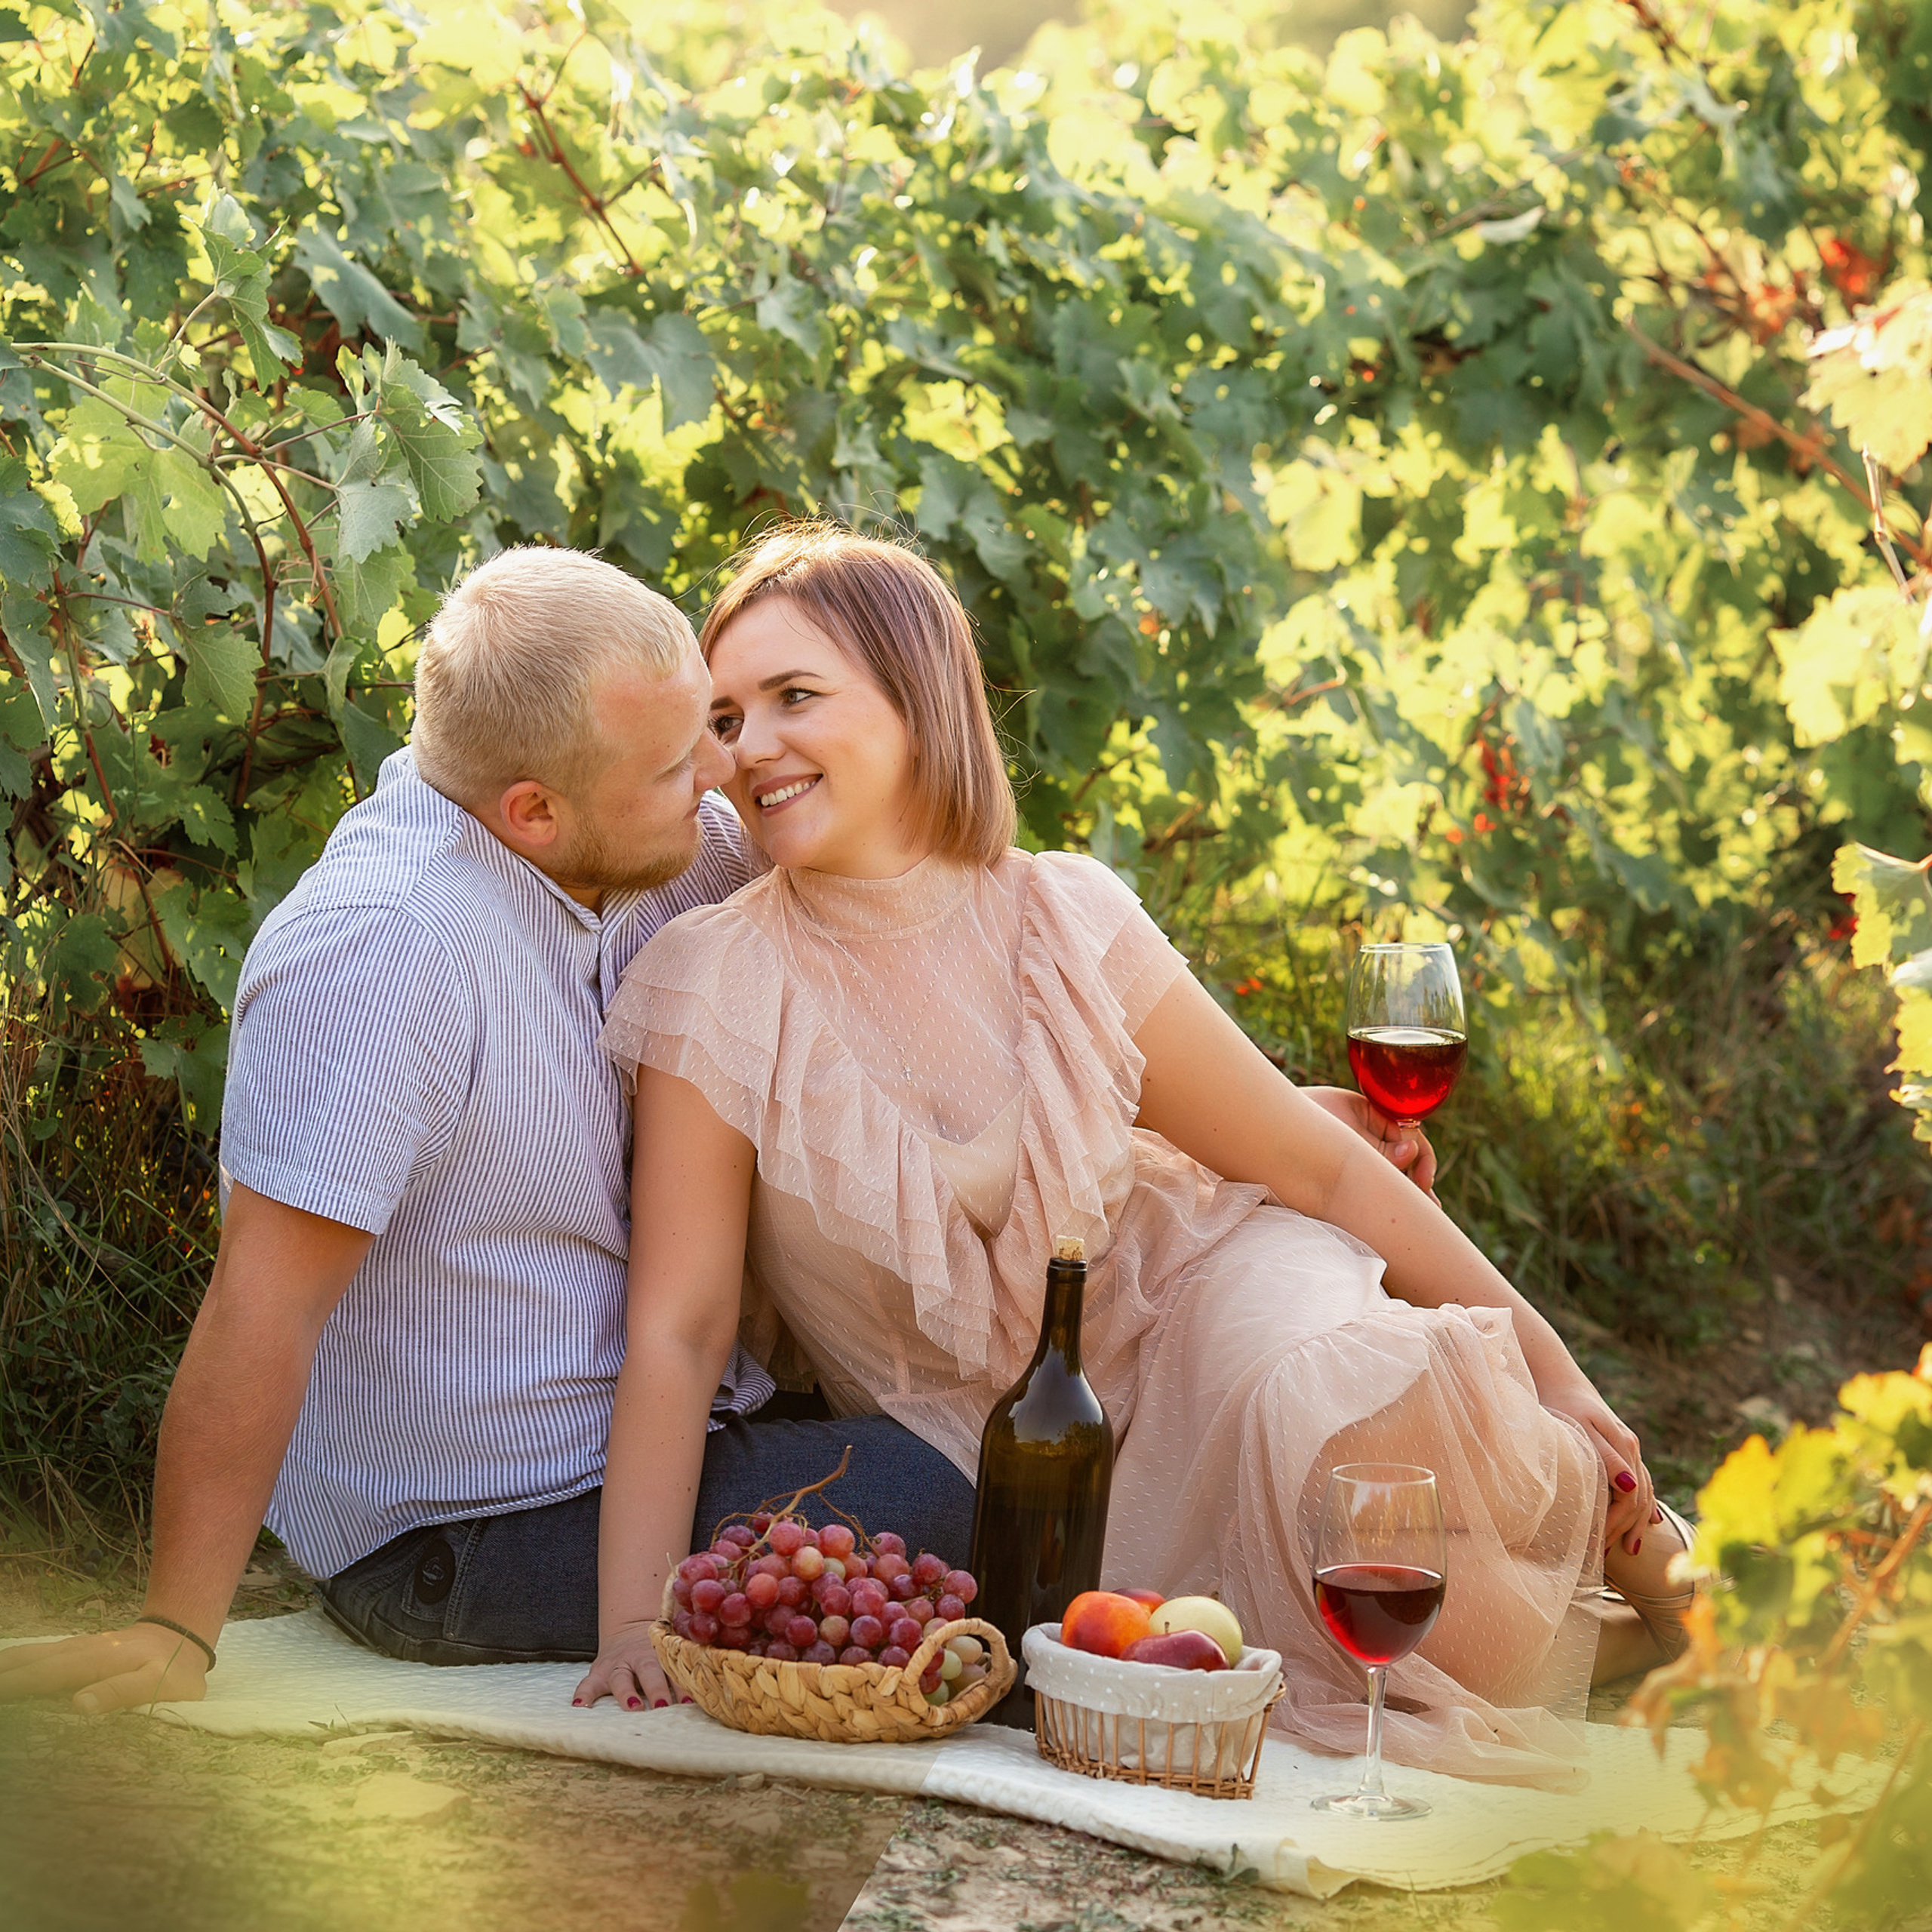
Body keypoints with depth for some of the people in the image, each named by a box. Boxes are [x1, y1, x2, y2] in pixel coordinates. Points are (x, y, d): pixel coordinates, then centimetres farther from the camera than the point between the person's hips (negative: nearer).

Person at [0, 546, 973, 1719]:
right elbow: (263, 1307, -28)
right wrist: (178, 1634, -29)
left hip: (633, 1436, 9)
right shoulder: (383, 948, -28)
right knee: (963, 1507, -17)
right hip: (465, 1541, -9)